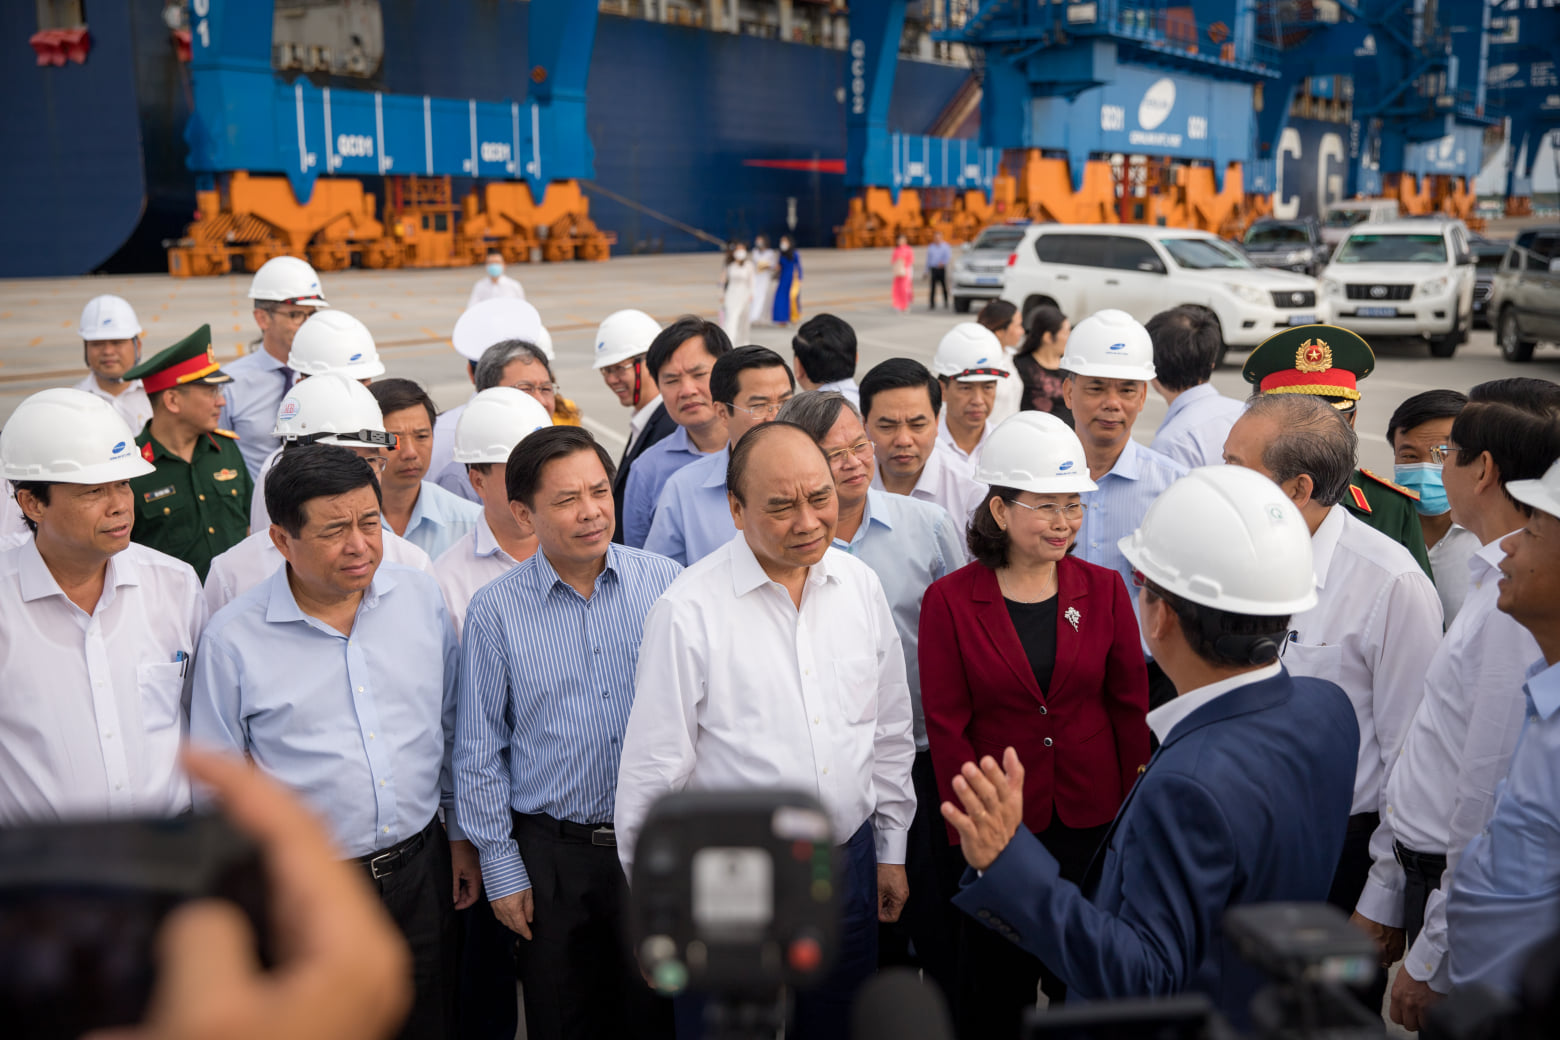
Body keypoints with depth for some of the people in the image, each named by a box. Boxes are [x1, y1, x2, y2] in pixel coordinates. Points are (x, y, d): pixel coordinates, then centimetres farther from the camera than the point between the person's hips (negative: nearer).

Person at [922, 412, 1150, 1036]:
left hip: (1093, 818, 2)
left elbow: (1131, 707, 3)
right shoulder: (950, 600, -8)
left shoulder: (1104, 590, -1)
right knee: (997, 982, 14)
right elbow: (947, 725, -7)